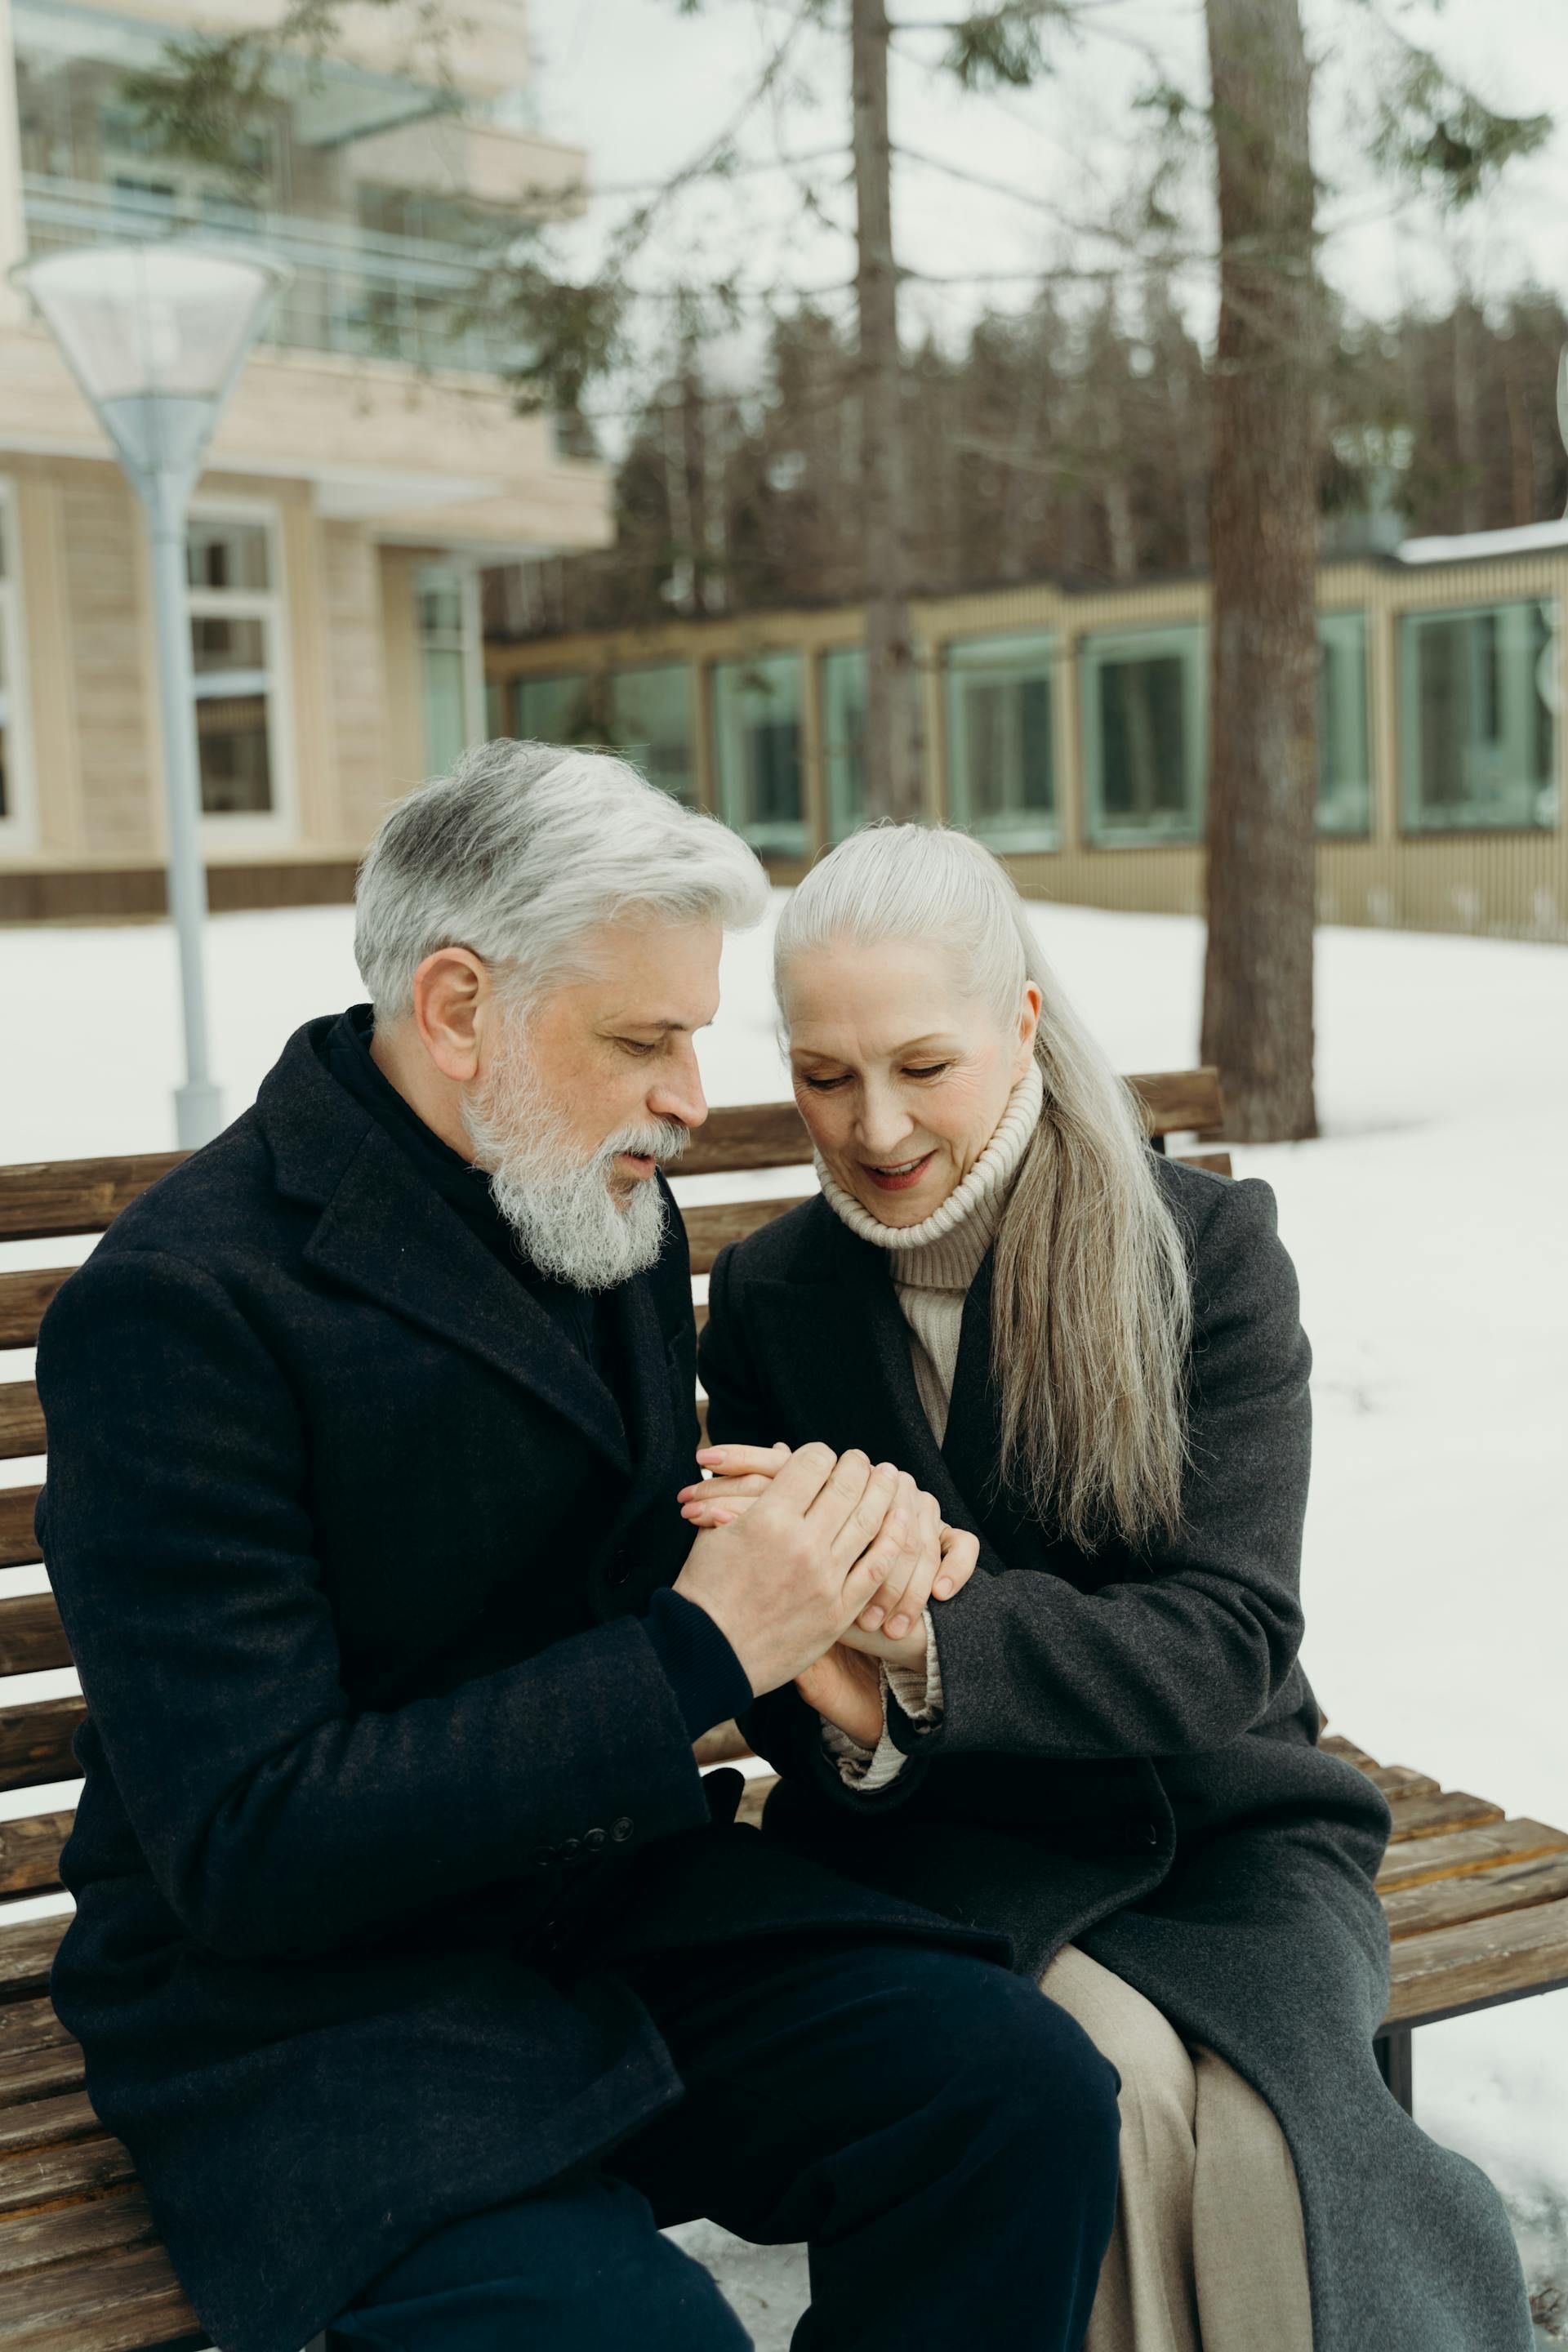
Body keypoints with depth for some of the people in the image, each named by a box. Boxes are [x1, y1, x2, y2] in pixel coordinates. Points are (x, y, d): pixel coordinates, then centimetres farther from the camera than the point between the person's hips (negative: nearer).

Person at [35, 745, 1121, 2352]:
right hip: (312, 1997, -6)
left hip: (616, 1897, 7)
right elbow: (245, 1842, -21)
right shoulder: (181, 1303, -19)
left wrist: (838, 1541, -6)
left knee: (1032, 2097, -15)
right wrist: (698, 1657, -22)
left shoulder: (611, 1213, 6)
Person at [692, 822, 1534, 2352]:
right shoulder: (768, 1295, 0)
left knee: (1255, 2125, -31)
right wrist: (856, 1724, -27)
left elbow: (1229, 1640, -16)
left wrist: (926, 1640, -35)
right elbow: (789, 1713, 0)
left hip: (1215, 1823, 0)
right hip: (935, 1835, 1)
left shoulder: (1209, 1249, -6)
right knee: (1109, 2078, -31)